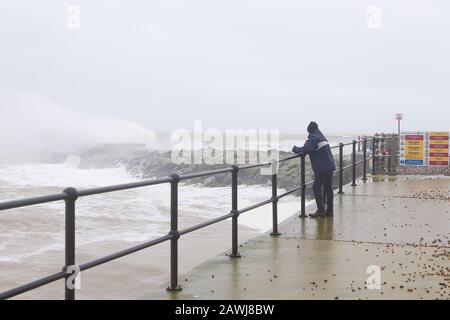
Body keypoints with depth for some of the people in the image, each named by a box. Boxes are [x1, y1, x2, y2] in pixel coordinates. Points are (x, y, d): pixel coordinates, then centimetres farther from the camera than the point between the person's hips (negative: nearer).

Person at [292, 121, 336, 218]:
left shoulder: (313, 138, -11)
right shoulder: (321, 136, 19)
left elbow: (306, 149, -25)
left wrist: (296, 149, -9)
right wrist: (303, 151, 15)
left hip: (322, 167, -9)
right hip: (330, 166, 9)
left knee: (317, 187, -4)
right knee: (328, 188, 12)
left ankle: (321, 210, -5)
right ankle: (329, 210, 16)